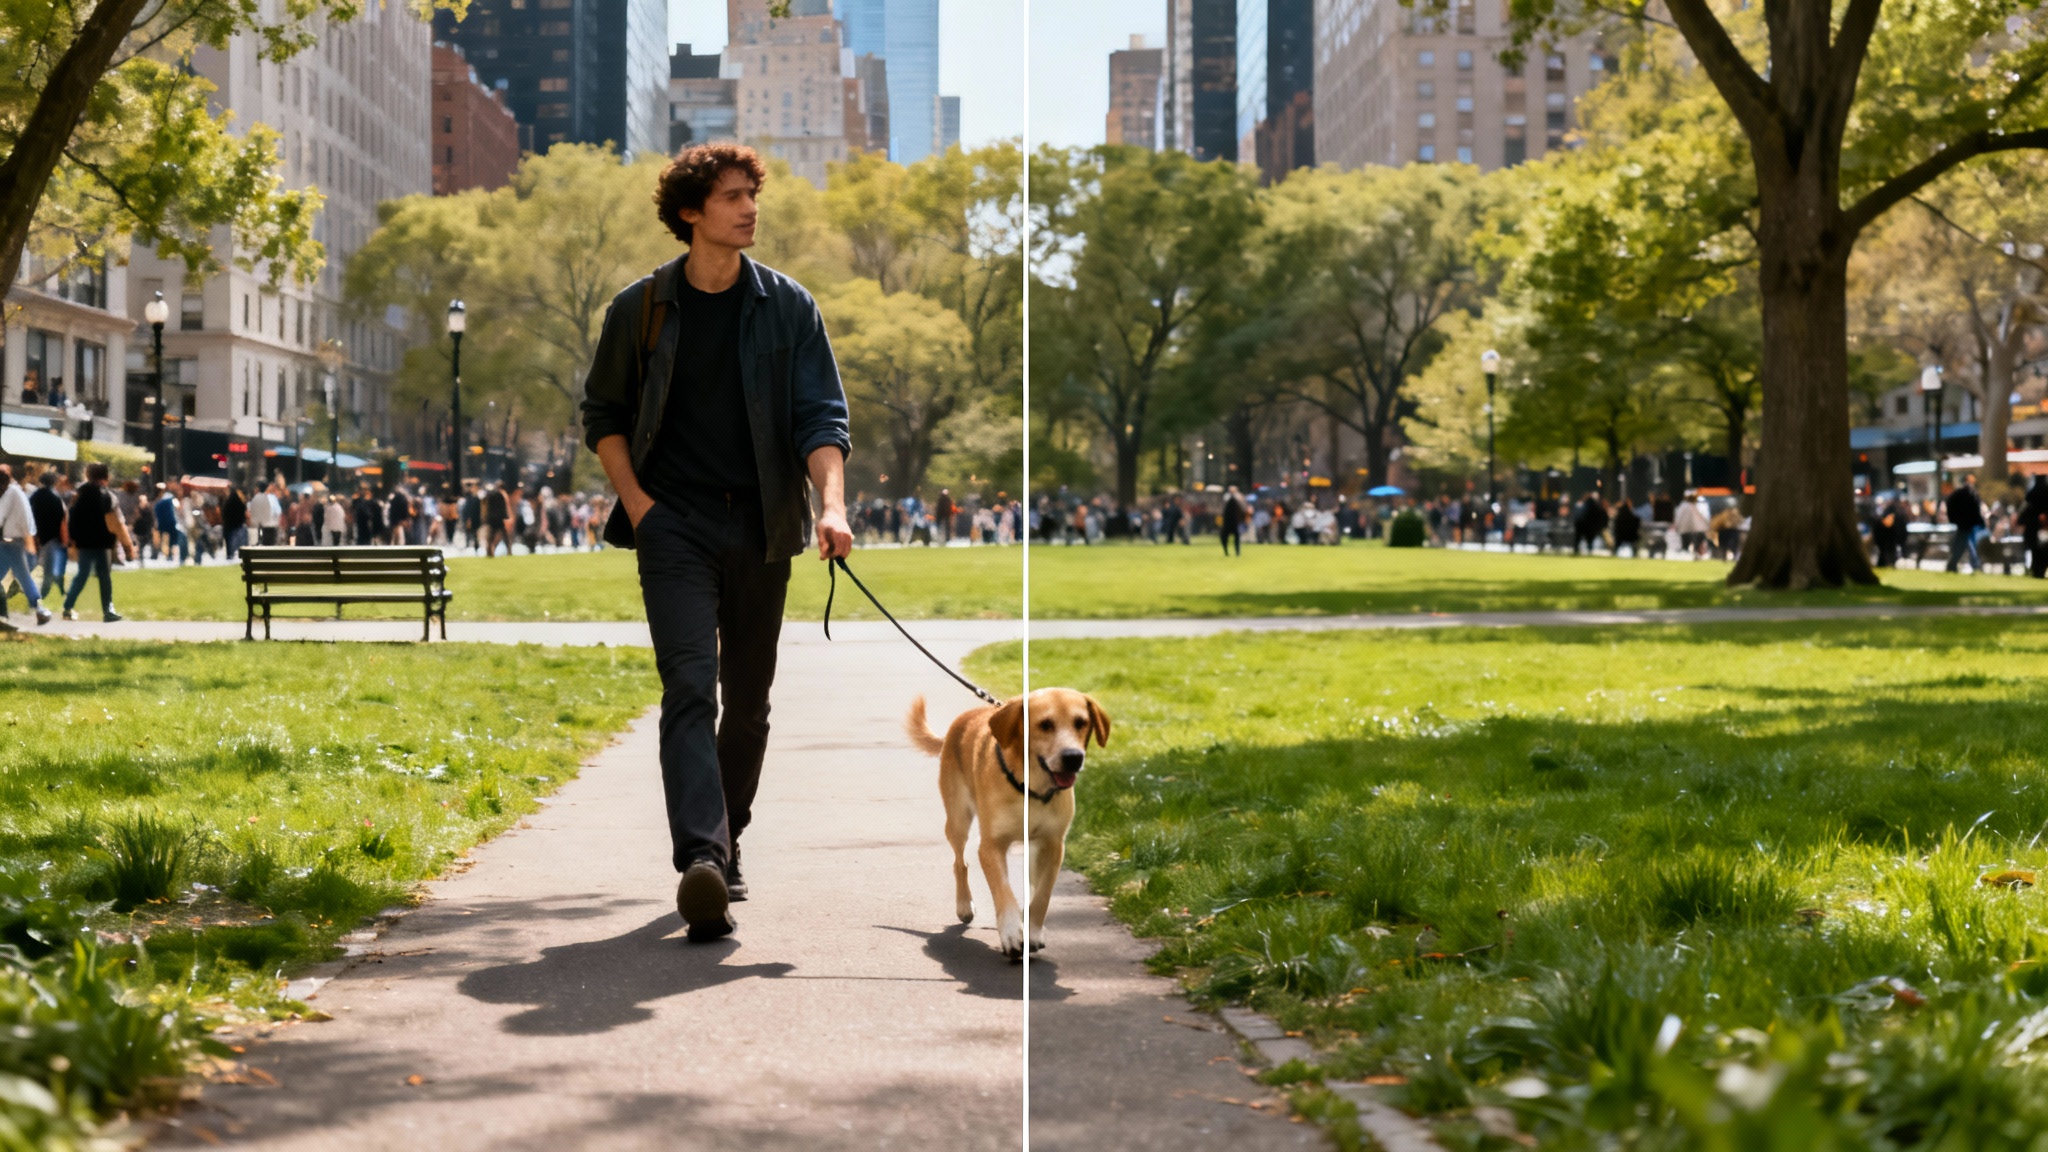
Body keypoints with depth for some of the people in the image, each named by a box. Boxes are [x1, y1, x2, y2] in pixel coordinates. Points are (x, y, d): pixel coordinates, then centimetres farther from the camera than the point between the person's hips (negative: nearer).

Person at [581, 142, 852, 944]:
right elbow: (602, 413, 12)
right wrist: (633, 499, -2)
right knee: (689, 689, -16)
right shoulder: (641, 308, 3)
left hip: (760, 525, 2)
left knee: (748, 696, 10)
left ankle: (727, 840, 29)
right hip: (673, 523, -2)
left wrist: (831, 504, -18)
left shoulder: (788, 308, 4)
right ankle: (701, 860, -28)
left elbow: (821, 416, -2)